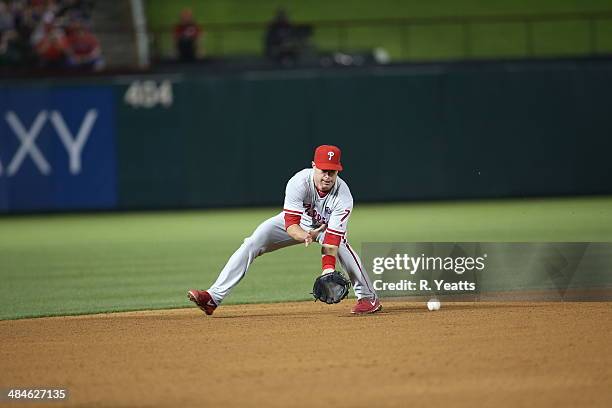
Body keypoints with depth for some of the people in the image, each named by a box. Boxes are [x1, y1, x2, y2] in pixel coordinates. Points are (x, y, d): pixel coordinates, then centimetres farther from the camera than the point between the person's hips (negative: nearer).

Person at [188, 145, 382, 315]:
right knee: (252, 244, -17)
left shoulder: (343, 196, -34)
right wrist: (305, 236, -60)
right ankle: (213, 297, -22)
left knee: (341, 244, -33)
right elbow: (291, 225, -37)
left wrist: (328, 272, -48)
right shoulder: (299, 182, -35)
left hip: (326, 225, 0)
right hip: (297, 223, 0)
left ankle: (368, 298, -17)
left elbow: (332, 238, -37)